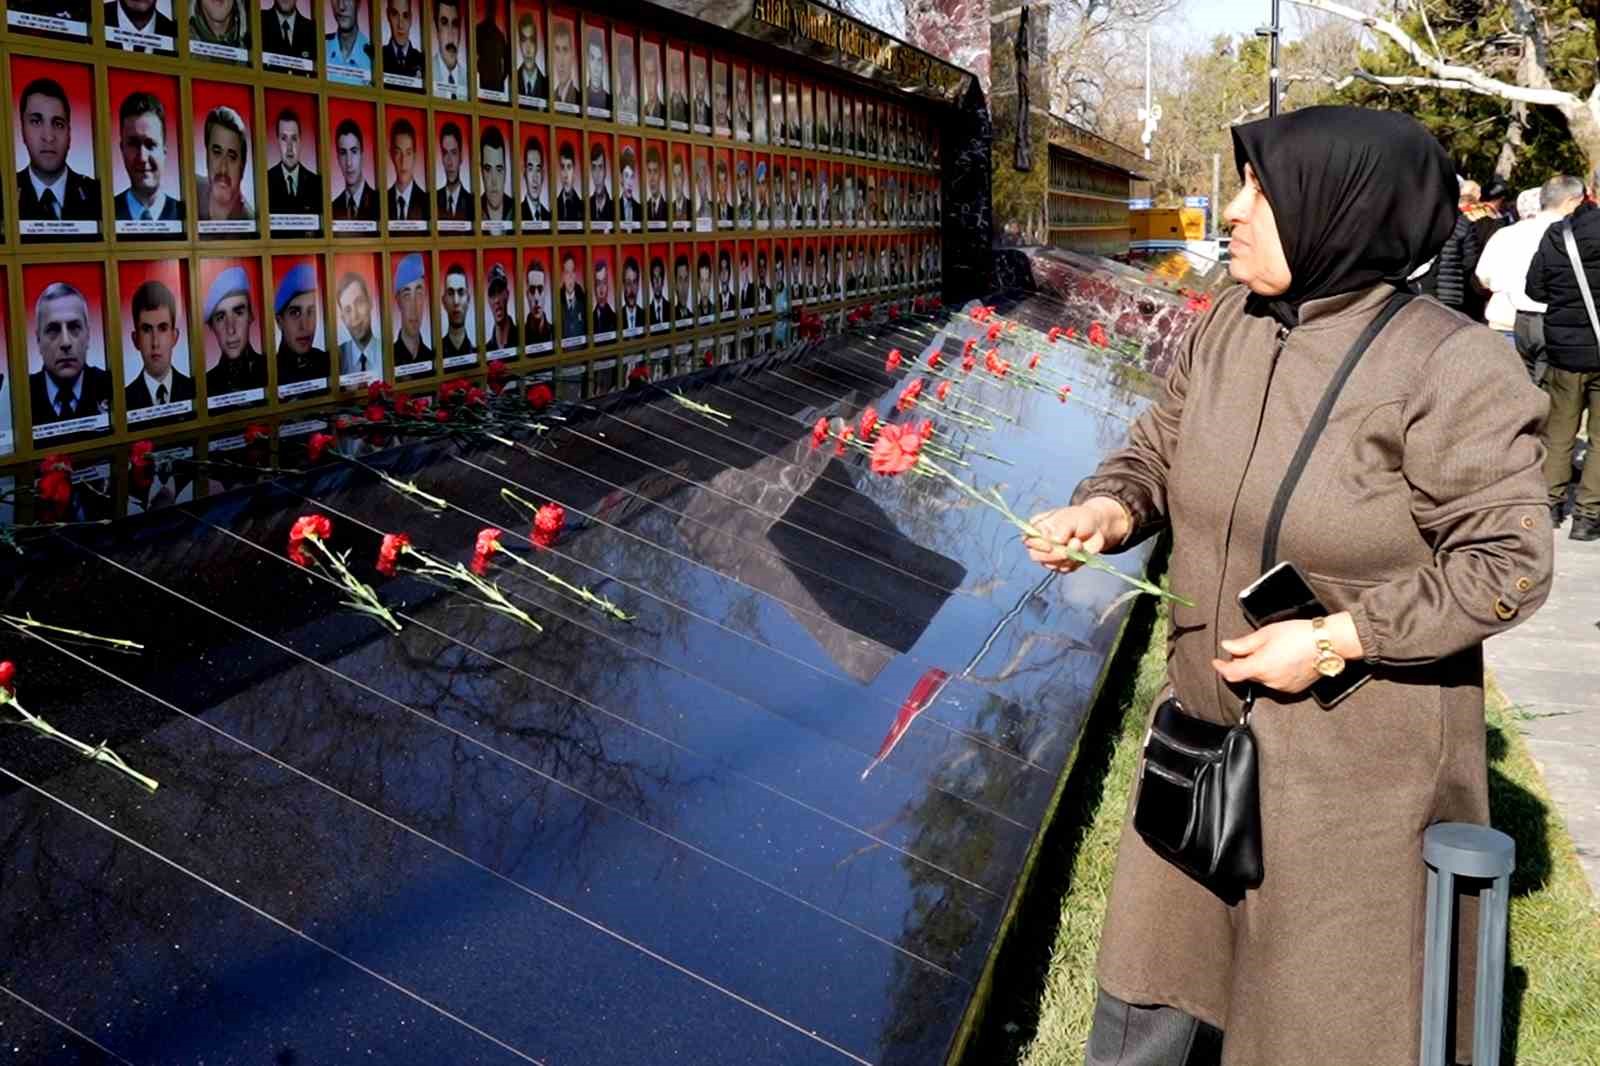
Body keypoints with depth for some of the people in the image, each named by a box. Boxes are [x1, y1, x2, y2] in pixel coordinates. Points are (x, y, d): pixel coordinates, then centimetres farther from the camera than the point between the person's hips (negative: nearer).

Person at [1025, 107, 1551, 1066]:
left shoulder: (1446, 367, -20)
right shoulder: (1226, 330, -2)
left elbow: (1506, 564, -18)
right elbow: (1157, 454, 9)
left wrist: (1333, 641, -22)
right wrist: (1103, 511, -13)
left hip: (1358, 750, -6)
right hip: (1210, 731, 6)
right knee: (1152, 980, 21)